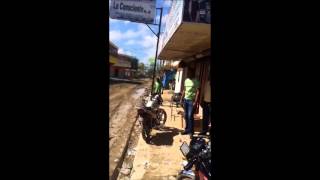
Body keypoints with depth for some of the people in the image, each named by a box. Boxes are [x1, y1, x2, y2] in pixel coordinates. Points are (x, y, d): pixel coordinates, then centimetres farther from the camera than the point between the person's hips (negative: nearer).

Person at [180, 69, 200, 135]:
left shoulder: (195, 81, -8)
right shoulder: (186, 80, 11)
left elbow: (197, 92, -12)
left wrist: (195, 101, -17)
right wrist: (181, 99, 12)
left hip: (191, 100, -6)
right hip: (185, 100, 6)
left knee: (190, 116, -6)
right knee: (186, 116, 11)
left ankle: (191, 131, 7)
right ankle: (187, 129, 23)